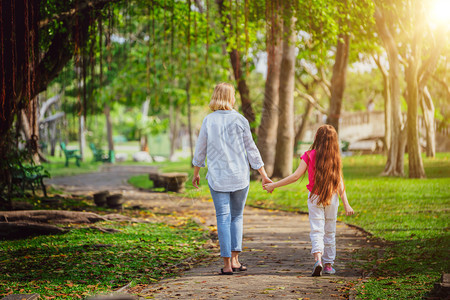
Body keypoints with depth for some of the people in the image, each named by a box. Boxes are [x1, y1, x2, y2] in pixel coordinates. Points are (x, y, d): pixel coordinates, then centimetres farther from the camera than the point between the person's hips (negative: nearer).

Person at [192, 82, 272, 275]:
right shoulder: (240, 120, -3)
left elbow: (200, 150, 5)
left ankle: (227, 264, 0)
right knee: (237, 216, 14)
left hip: (217, 177, 0)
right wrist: (264, 175, 4)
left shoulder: (209, 120, -2)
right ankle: (235, 259, 8)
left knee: (223, 218, 2)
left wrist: (196, 173, 19)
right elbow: (251, 150, -1)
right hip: (240, 176, 0)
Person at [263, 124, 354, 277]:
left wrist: (274, 185, -4)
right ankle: (328, 264, 16)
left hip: (315, 197, -2)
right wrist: (346, 204, -3)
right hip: (332, 198, 2)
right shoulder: (336, 159, -2)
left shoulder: (309, 155, -8)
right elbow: (340, 184, -5)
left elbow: (296, 176, -10)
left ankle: (317, 258, -24)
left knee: (317, 230, -2)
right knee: (329, 232, 12)